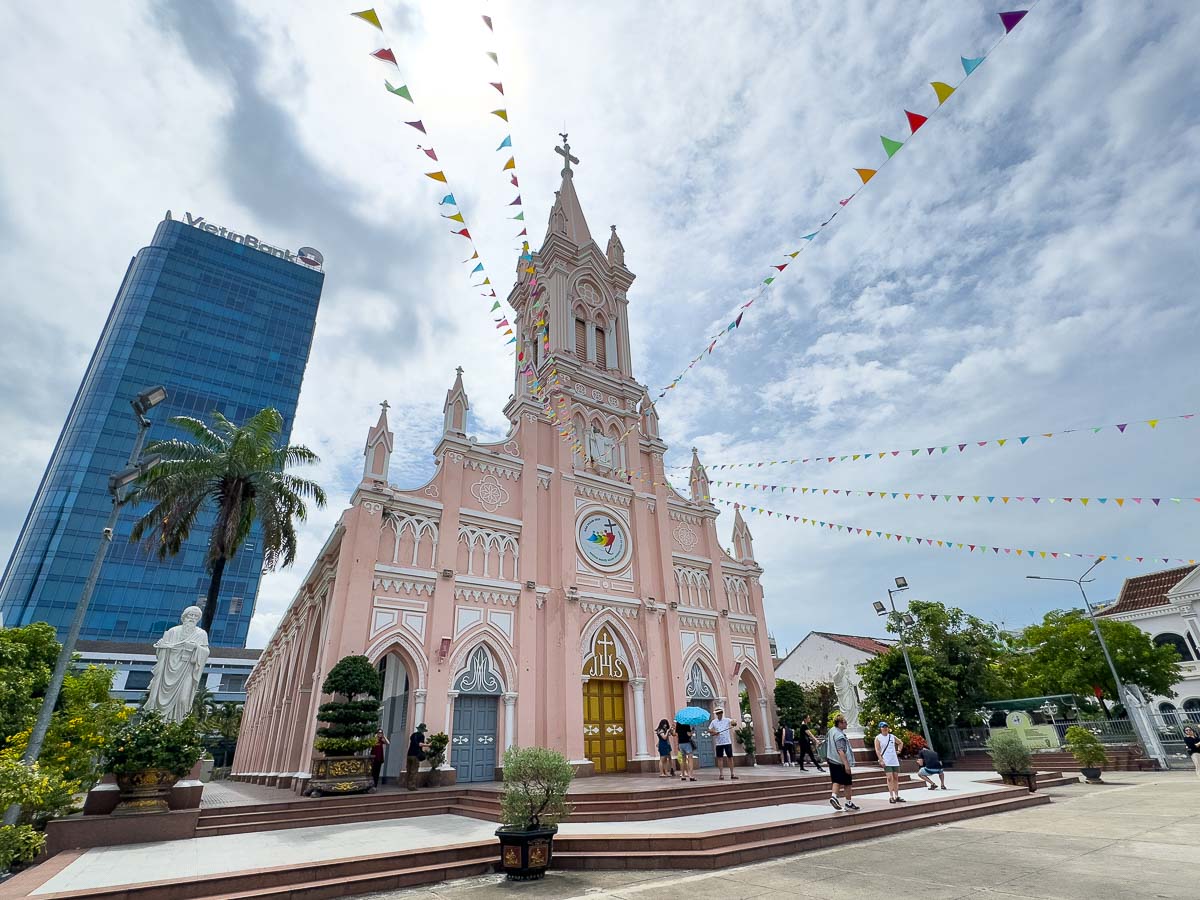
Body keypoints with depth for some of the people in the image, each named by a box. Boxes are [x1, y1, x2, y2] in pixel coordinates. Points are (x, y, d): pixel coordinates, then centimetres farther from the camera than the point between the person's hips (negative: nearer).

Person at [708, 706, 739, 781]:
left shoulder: (727, 720, 1)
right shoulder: (713, 722, 6)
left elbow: (732, 721, -17)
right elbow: (709, 730, 7)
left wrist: (733, 722, -40)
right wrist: (713, 732, -13)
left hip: (727, 742, -1)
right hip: (718, 743, 1)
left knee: (730, 757, 1)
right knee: (720, 758, 2)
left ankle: (732, 774, 9)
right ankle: (721, 774, 8)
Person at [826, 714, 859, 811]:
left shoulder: (831, 731, 10)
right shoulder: (839, 735, -22)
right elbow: (840, 751, -27)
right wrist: (846, 764, -27)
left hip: (832, 761, 8)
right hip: (841, 762, -8)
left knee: (836, 781, 11)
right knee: (847, 783, 6)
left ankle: (833, 796, -6)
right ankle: (849, 803, 15)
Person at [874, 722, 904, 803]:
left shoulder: (892, 736, 9)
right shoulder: (878, 738, -4)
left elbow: (901, 743, 27)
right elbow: (877, 750, -9)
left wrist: (899, 750, 13)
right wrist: (881, 760, -17)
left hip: (895, 760, 5)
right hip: (886, 762, -5)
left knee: (896, 778, 7)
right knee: (890, 778, -11)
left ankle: (897, 796, 15)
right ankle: (891, 796, -8)